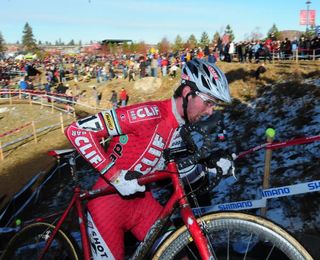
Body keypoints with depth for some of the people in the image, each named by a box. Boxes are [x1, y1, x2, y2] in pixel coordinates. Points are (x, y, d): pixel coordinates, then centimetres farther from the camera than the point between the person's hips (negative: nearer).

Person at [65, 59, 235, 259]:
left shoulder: (179, 129, 1)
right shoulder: (150, 114, -26)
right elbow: (77, 130, -28)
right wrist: (116, 176, -30)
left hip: (141, 200, 7)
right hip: (110, 202, -7)